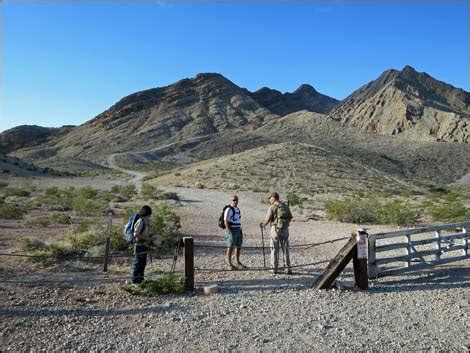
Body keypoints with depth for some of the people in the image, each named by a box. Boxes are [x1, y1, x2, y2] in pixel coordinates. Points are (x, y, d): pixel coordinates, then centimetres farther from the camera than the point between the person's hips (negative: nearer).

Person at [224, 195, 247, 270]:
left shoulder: (237, 209, 14)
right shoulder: (229, 209, -12)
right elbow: (226, 221, -17)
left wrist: (240, 230, 16)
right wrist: (229, 232, -20)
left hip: (238, 230, 8)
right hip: (231, 230, -8)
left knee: (239, 246, 12)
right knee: (231, 247, -3)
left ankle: (238, 262, 23)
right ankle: (229, 264, 5)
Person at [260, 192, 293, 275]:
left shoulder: (272, 207, -8)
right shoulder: (286, 206, 7)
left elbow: (267, 220, -9)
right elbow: (290, 218, 13)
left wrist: (263, 225, 11)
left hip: (275, 229, -4)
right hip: (285, 229, 4)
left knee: (274, 249, 5)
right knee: (285, 249, 11)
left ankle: (275, 269, 9)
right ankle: (288, 269, 11)